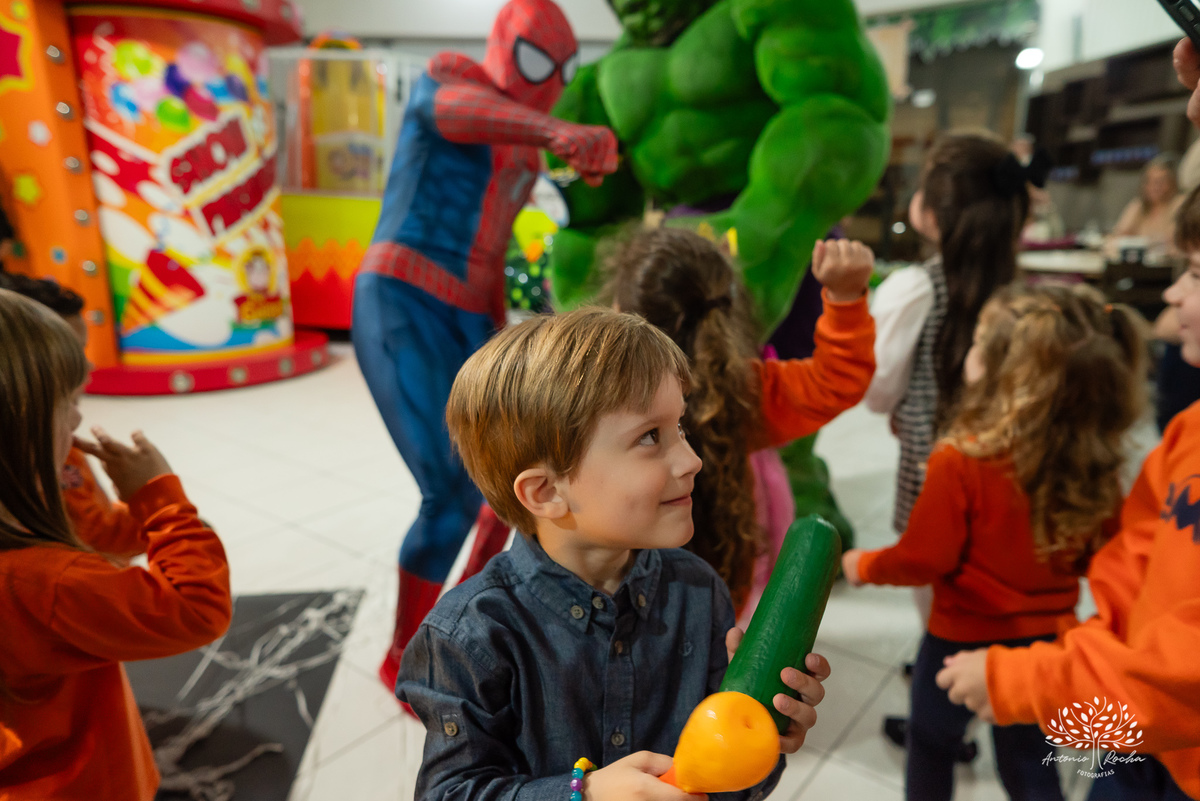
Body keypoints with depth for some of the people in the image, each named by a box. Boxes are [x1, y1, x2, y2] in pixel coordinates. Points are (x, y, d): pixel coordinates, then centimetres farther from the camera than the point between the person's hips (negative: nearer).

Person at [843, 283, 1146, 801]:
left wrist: (864, 566, -1)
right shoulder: (1097, 463, -14)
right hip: (1048, 636, 4)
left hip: (964, 637, -4)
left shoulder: (960, 461, -30)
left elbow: (924, 559, -19)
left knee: (931, 742, 22)